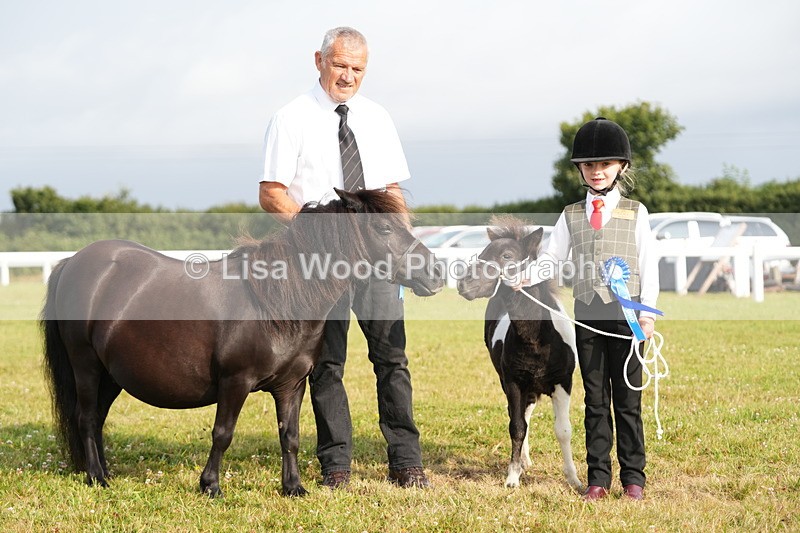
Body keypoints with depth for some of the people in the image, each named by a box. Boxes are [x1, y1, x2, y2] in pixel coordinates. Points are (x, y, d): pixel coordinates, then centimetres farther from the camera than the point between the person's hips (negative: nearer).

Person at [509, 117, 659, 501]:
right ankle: (598, 477, 11)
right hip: (588, 314, 2)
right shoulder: (571, 215, 11)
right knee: (596, 400, 6)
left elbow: (648, 265, 2)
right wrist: (526, 276, -10)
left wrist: (647, 313, -6)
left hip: (626, 314, -2)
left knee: (628, 399, 2)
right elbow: (551, 258, 9)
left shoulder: (635, 213, 5)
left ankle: (633, 477, 9)